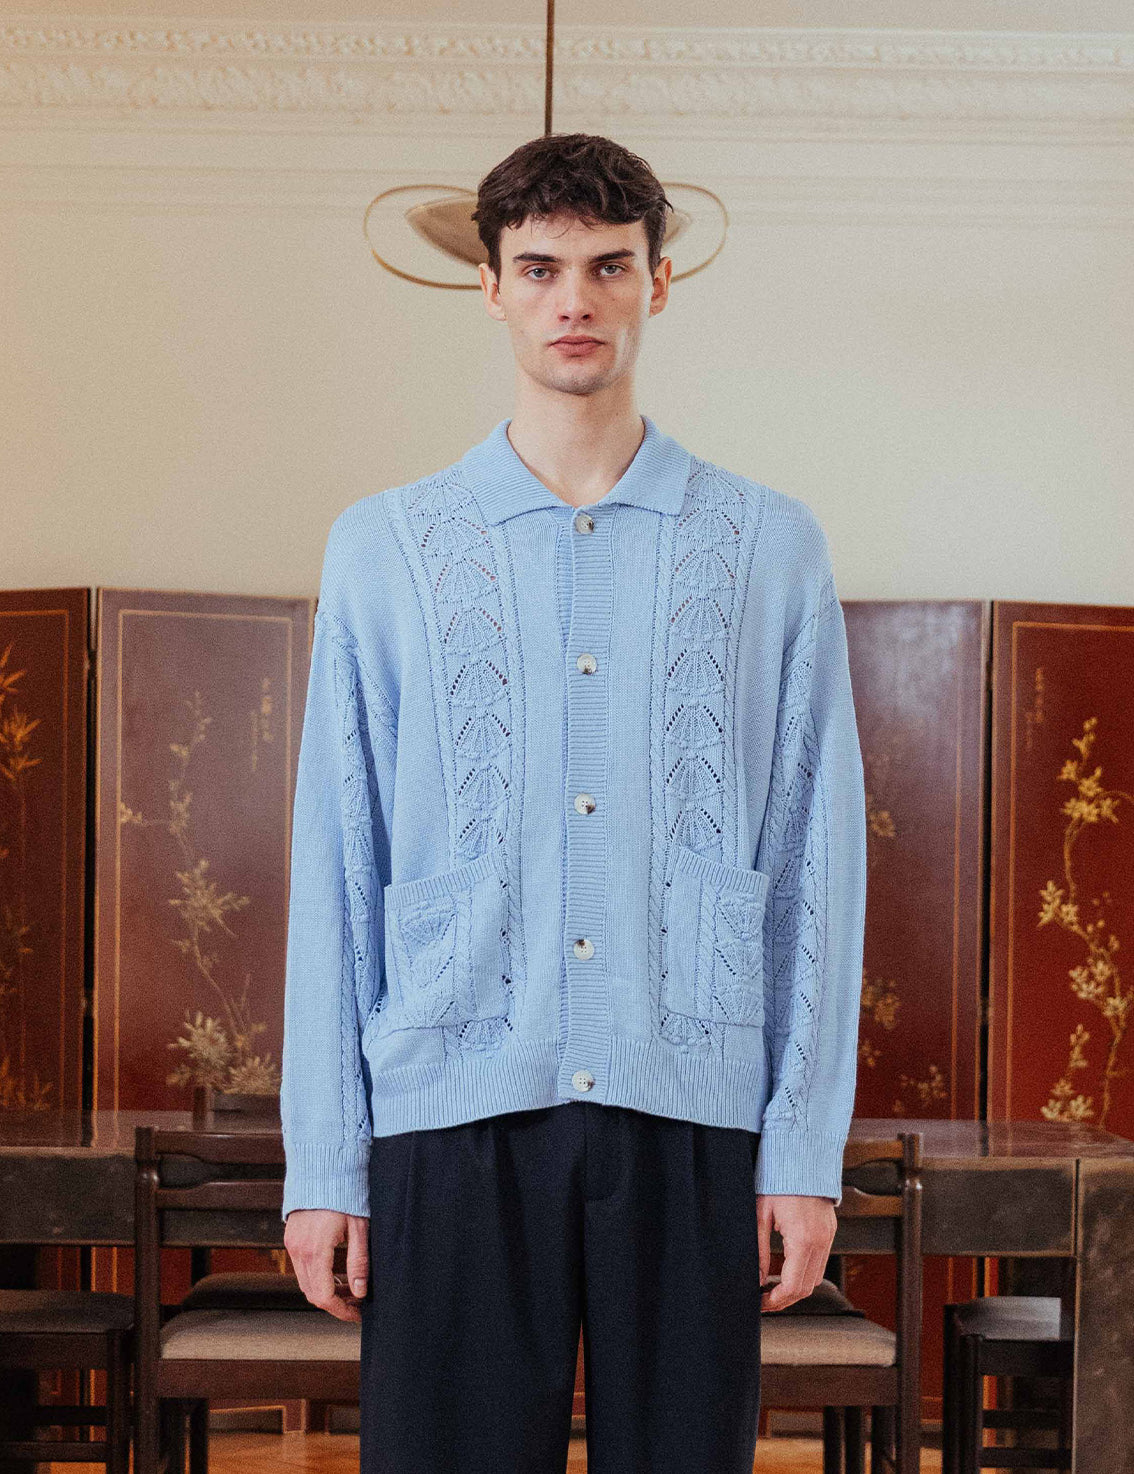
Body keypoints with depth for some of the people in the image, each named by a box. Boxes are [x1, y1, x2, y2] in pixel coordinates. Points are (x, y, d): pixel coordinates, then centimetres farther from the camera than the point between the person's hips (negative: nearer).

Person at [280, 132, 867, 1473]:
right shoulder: (384, 548, 8)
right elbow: (334, 870, 6)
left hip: (692, 1113, 0)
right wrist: (321, 1161, 2)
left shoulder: (770, 549, 7)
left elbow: (818, 867, 5)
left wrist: (806, 1151, 0)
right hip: (452, 1112, 0)